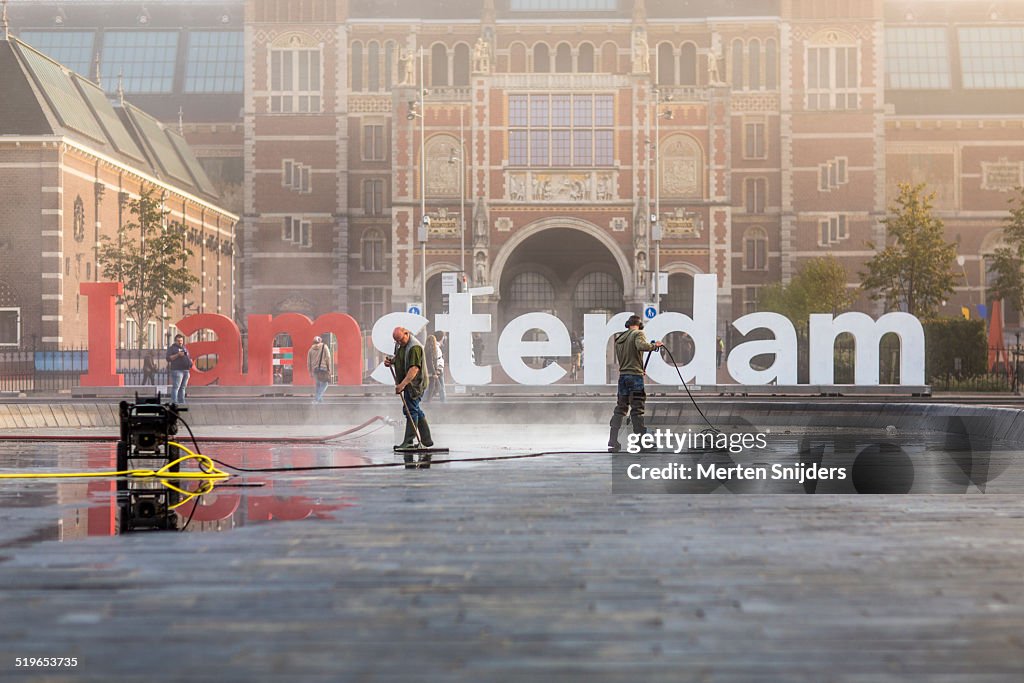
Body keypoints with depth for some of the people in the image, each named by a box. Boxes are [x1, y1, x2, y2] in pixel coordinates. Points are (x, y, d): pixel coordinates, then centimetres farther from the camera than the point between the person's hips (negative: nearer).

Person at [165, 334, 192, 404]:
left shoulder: (185, 348, 22)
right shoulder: (172, 348, 2)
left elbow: (189, 358, 31)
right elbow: (168, 358, -8)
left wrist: (190, 362, 9)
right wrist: (178, 355, -18)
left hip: (186, 370, 7)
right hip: (177, 370, -7)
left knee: (182, 387, 6)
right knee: (176, 387, -12)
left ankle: (181, 401, 7)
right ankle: (174, 402, -15)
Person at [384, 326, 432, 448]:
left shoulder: (415, 347, -22)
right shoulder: (399, 344, 9)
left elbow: (414, 368, -29)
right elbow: (398, 358, 28)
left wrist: (402, 384, -32)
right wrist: (391, 361, 4)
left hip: (414, 383, -10)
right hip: (407, 383, 10)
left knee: (411, 410, -9)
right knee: (416, 411, 13)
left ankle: (409, 441, -7)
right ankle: (426, 439, 19)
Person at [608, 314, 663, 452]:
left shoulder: (619, 338, 17)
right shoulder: (638, 334, -3)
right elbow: (641, 346, -24)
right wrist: (654, 345, -9)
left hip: (622, 375, 6)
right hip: (635, 375, -6)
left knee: (620, 408, 9)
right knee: (637, 409, -4)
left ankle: (613, 442, 6)